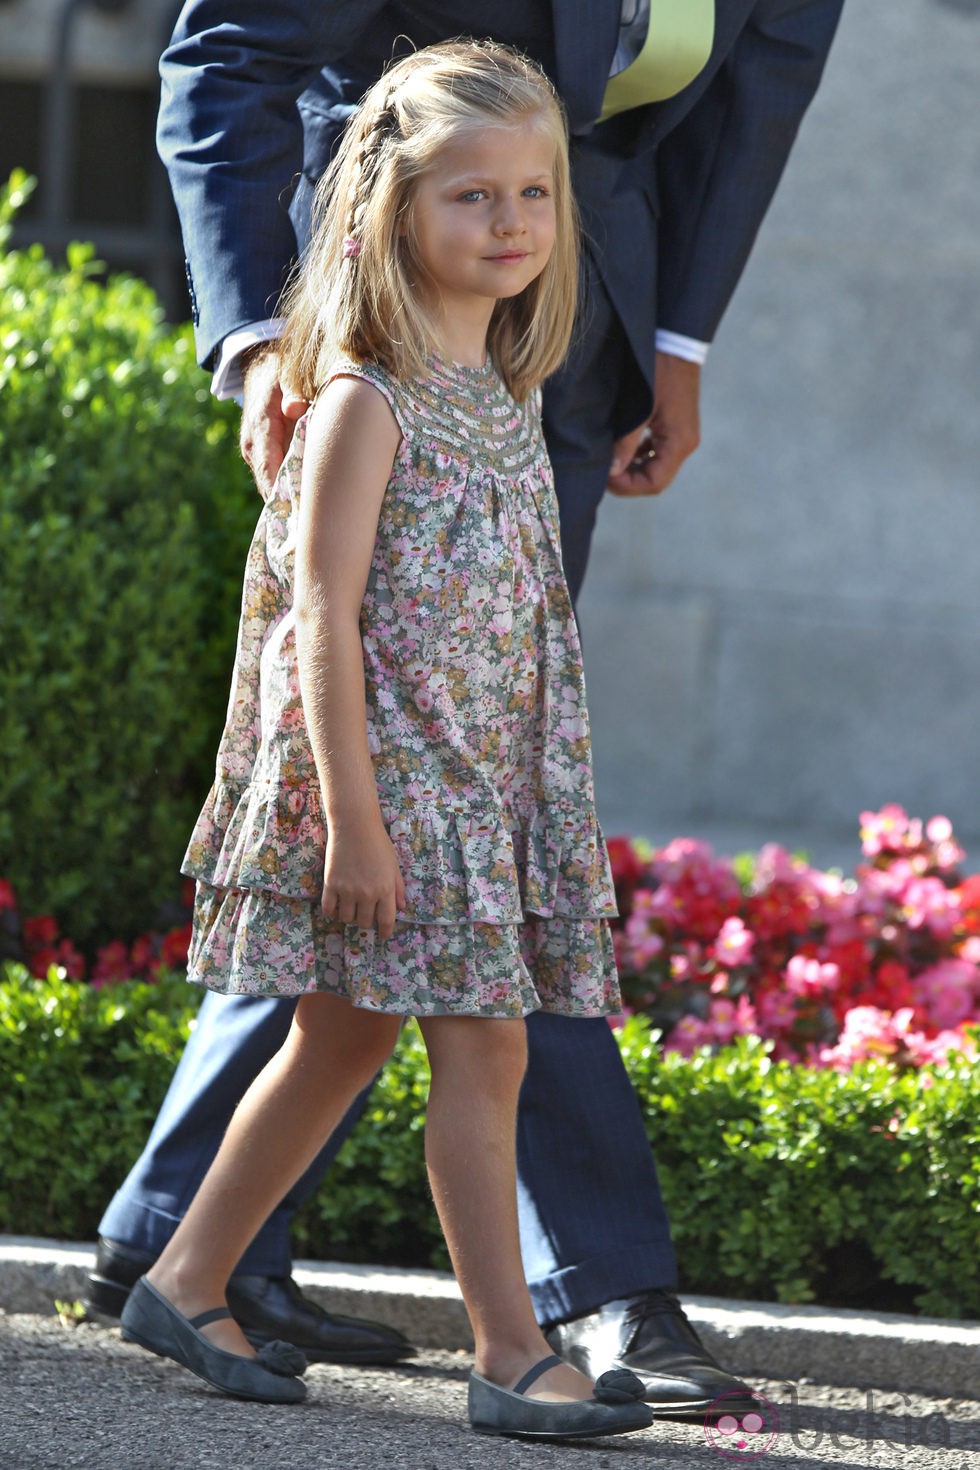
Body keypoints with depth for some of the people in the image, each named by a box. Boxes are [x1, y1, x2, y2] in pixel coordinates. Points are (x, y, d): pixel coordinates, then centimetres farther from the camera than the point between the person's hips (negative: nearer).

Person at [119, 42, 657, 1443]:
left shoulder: (511, 396, 11)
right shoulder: (366, 403, -13)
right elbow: (325, 620, -16)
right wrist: (352, 817, -20)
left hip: (487, 777, 8)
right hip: (384, 766, -8)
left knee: (341, 1041, 13)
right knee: (483, 1049, -10)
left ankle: (187, 1285, 24)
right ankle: (512, 1355, -6)